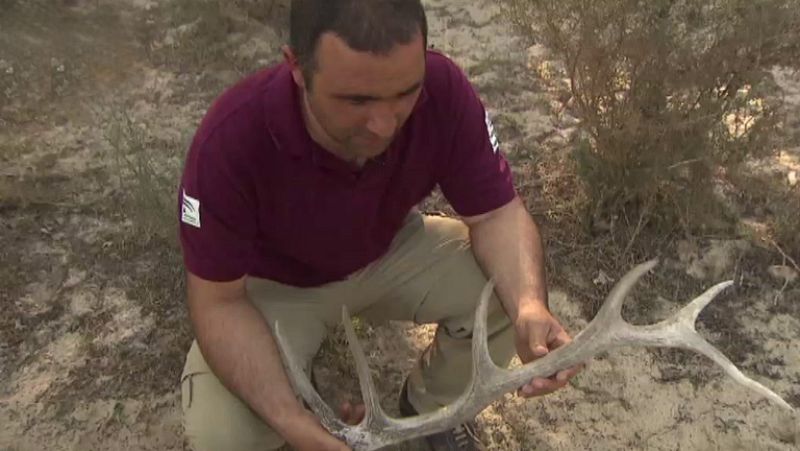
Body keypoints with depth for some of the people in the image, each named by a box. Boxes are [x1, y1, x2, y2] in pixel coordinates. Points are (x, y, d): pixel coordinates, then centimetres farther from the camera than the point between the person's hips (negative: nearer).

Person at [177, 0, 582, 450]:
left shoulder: (444, 90, -29)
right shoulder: (231, 140, -35)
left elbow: (496, 212, -18)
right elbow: (218, 302, -25)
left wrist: (531, 308, -39)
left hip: (392, 250, 3)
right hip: (277, 282, -2)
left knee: (511, 292, -22)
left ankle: (432, 403, 9)